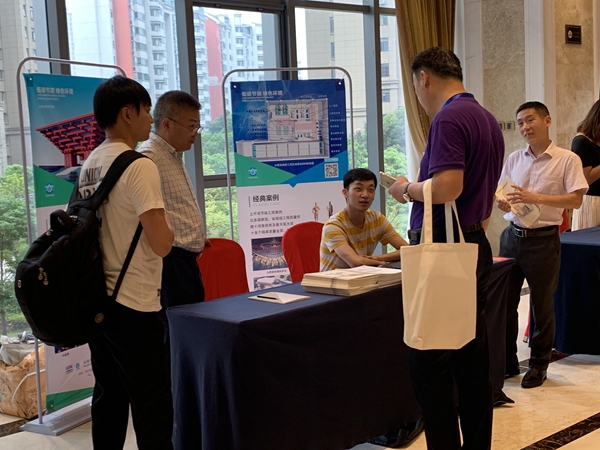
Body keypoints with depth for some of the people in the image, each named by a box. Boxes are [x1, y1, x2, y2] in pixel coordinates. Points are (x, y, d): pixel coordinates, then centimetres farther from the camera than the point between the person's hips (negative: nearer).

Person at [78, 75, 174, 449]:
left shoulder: (90, 164, 9)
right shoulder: (139, 166, -16)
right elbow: (161, 244, -21)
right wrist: (169, 230, 0)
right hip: (133, 305, -8)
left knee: (109, 399, 16)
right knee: (153, 408, 0)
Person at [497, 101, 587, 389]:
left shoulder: (567, 160, -5)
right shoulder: (513, 159, 10)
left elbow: (576, 200, -12)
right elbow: (499, 192, 15)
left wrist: (536, 198, -22)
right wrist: (501, 202, -9)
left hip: (543, 239, -4)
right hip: (512, 235, 4)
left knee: (541, 305, 6)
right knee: (504, 300, 7)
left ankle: (538, 364, 21)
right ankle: (507, 362, 21)